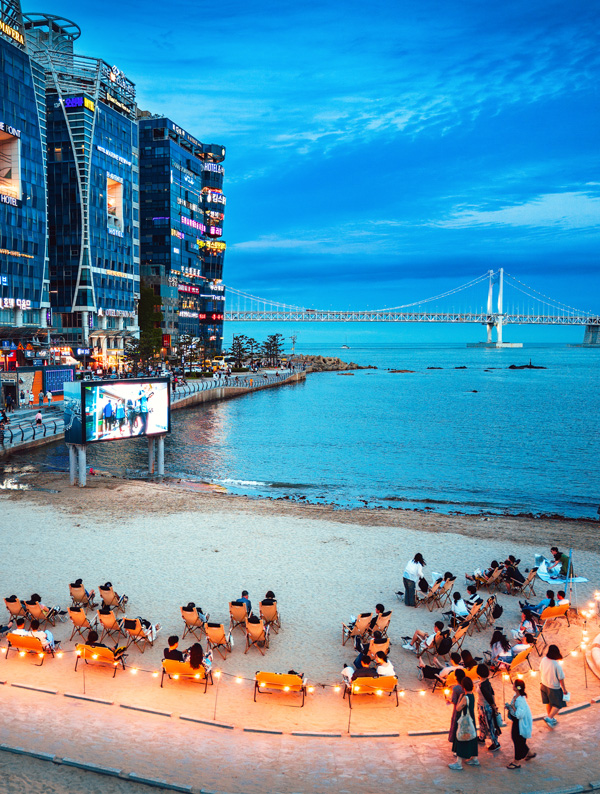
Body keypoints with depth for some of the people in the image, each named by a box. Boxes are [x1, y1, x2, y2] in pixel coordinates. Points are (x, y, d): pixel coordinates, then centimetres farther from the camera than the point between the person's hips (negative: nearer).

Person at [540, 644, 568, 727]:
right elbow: (561, 679, -19)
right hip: (553, 688, -6)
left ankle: (551, 719, 41)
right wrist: (564, 690, -3)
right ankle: (549, 718, 7)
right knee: (558, 705, 16)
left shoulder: (544, 660, -14)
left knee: (548, 703, 25)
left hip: (544, 685, 6)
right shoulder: (557, 666, -32)